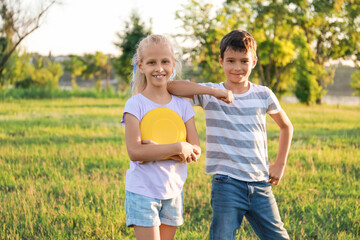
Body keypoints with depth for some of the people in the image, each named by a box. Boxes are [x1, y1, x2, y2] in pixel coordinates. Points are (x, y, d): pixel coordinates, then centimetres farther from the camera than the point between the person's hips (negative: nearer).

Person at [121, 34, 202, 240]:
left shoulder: (183, 105, 4)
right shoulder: (135, 104, -8)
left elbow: (195, 152, -4)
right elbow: (135, 152, -19)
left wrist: (158, 151, -19)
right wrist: (178, 148, -22)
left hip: (173, 191, 4)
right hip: (143, 192, -4)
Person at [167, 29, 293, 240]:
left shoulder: (263, 95, 5)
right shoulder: (210, 95, -1)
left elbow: (286, 126, 21)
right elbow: (169, 86, -16)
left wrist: (280, 164, 14)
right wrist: (213, 91, -23)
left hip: (260, 185, 3)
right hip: (227, 185, -2)